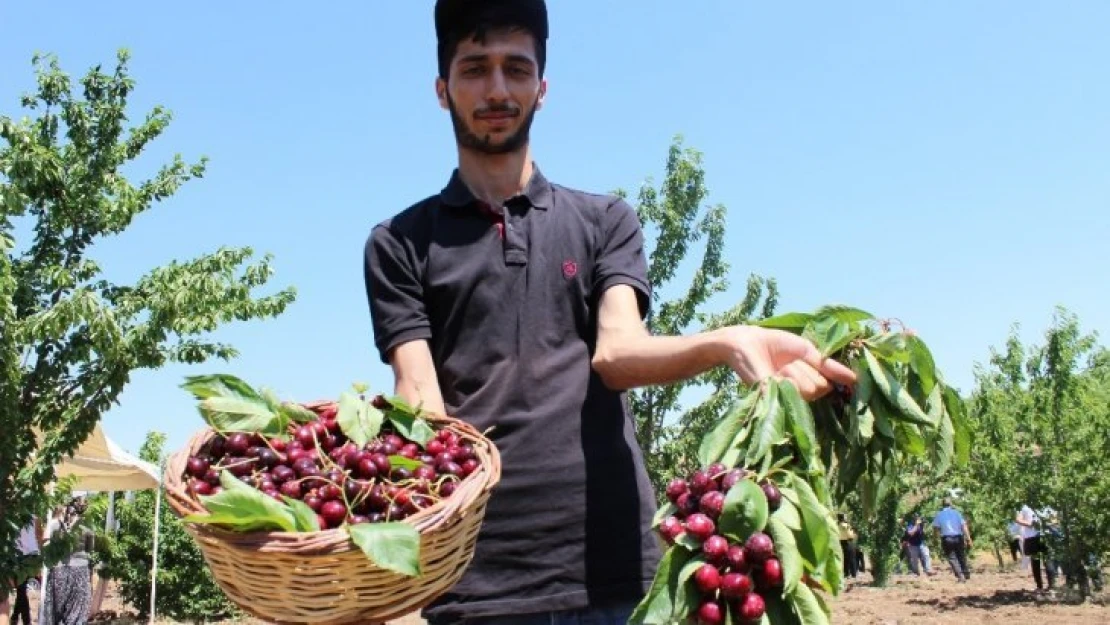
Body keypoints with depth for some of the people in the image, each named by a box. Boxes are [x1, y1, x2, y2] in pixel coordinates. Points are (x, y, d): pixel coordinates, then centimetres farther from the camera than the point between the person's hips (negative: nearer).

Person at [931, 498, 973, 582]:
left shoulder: (939, 515, 5)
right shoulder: (956, 513, 6)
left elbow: (935, 527, -2)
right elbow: (964, 526, -2)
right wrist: (968, 539, -4)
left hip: (947, 539, -2)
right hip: (958, 538, 2)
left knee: (952, 558, 0)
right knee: (962, 556, 17)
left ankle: (960, 576, -12)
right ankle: (967, 574, 27)